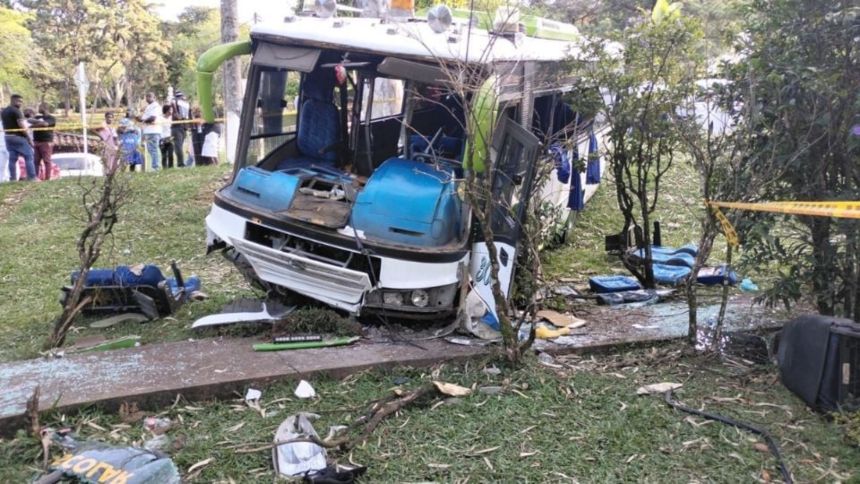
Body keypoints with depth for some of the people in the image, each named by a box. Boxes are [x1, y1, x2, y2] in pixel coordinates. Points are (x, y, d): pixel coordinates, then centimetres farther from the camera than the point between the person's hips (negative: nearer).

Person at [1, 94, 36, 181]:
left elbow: (7, 125, 18)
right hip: (19, 137, -8)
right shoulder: (16, 111, -14)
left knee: (12, 158, 8)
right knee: (28, 156, -4)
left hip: (8, 137, 8)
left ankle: (13, 178, 7)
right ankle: (32, 177, -7)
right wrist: (30, 138, -14)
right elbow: (22, 126, -18)